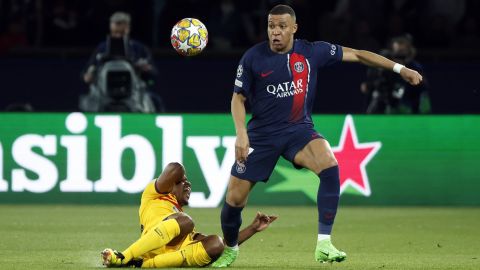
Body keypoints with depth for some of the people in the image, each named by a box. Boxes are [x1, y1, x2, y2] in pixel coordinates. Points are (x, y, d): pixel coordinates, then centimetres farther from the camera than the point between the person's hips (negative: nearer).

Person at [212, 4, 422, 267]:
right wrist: (241, 134, -14)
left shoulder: (312, 51, -5)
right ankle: (230, 249, 27)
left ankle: (324, 245, -25)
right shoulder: (253, 58, -8)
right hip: (262, 134, 0)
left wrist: (399, 68, 0)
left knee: (329, 166, -30)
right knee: (234, 198, -5)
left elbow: (356, 55, 1)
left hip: (299, 129, 0)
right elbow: (238, 98, 0)